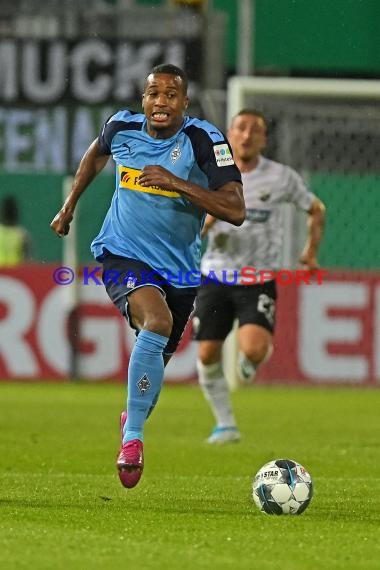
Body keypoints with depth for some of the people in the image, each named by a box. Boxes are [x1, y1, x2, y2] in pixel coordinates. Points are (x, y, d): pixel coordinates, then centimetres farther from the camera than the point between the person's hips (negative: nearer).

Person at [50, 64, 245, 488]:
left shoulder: (204, 140, -13)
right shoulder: (122, 127, -4)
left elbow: (235, 210, -21)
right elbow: (96, 154, 22)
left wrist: (177, 182, -29)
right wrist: (69, 206, 27)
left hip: (178, 269, 1)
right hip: (122, 255, -1)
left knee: (156, 364, 13)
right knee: (157, 321, -32)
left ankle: (133, 417, 50)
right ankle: (131, 437, -26)